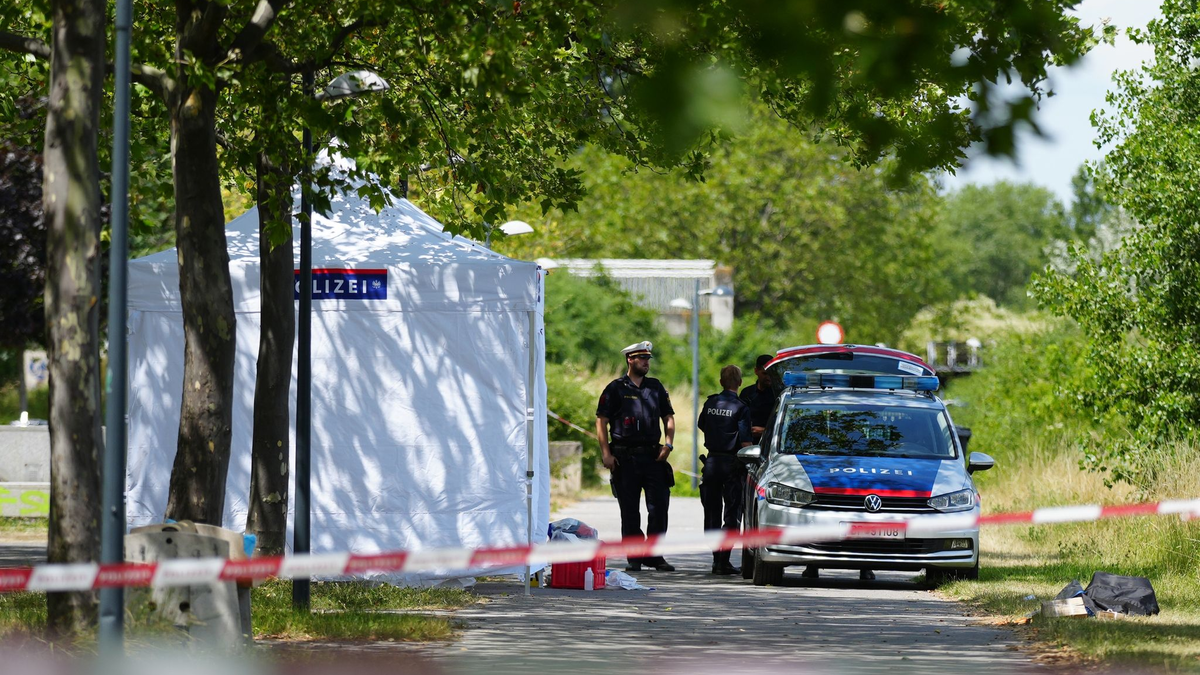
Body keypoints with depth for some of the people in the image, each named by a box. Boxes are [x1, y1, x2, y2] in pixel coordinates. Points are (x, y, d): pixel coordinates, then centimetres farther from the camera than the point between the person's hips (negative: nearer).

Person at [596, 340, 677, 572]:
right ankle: (634, 558, 7)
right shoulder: (616, 389, 1)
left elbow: (668, 418, 18)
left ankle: (654, 555, 8)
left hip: (653, 455, 3)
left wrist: (668, 444, 1)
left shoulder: (655, 387, 13)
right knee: (630, 512, 1)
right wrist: (606, 453, -9)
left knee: (659, 507, -2)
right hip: (625, 457, -3)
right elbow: (601, 422, -1)